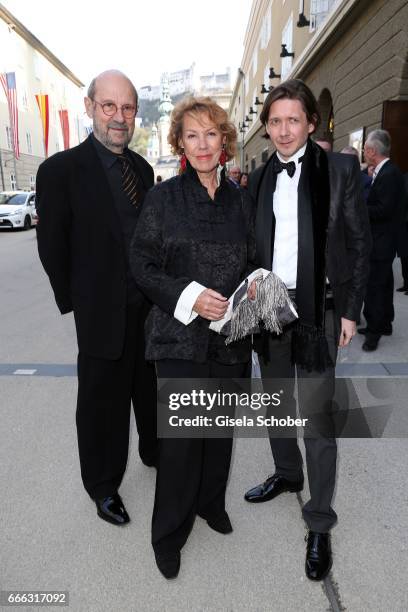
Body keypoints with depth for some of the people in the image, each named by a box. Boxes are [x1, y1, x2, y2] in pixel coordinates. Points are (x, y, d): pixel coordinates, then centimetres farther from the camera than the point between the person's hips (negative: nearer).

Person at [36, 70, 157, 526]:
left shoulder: (141, 167, 6)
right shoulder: (60, 170, -12)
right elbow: (52, 248, -8)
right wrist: (78, 302, -4)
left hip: (152, 305, 6)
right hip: (104, 313, -5)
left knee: (153, 390, 22)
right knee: (103, 403, 11)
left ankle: (155, 452, 47)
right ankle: (103, 486, 33)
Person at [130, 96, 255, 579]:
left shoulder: (240, 199, 7)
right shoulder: (163, 197, -3)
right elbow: (142, 265, -5)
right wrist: (189, 296, -18)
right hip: (180, 337, -3)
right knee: (180, 435, 0)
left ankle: (211, 502, 41)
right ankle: (168, 534, 22)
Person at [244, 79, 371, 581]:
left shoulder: (340, 170, -4)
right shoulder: (260, 177, 8)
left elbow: (358, 243, -3)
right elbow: (253, 243, 11)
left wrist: (350, 310, -7)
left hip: (318, 309, -4)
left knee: (316, 413, -1)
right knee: (276, 402, 18)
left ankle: (319, 523, 15)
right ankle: (286, 474, 42)